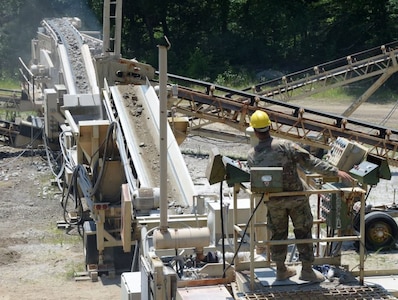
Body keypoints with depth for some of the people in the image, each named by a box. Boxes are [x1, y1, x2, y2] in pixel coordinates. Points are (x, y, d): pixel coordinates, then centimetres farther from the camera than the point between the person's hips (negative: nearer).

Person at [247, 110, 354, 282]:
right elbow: (310, 162, -21)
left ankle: (281, 270, 26)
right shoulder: (285, 146, -19)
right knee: (303, 232, 9)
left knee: (278, 233, 17)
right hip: (296, 197, -2)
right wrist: (336, 172, -19)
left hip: (273, 201, 3)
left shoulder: (252, 156, -9)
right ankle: (307, 270, 13)